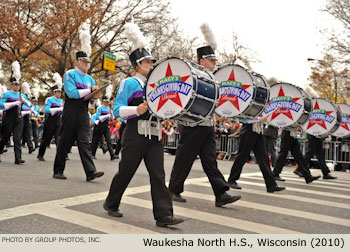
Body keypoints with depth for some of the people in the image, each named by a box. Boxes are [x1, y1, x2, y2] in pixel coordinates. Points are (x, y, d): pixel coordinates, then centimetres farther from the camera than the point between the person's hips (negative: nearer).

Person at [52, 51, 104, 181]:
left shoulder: (90, 79, 17)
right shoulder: (70, 74, -1)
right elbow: (72, 93, -14)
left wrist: (94, 97, -6)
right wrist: (90, 90, -11)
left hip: (84, 114, 5)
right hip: (71, 112, -5)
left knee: (84, 142, -2)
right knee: (65, 142, 2)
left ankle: (91, 172, -10)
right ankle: (58, 171, 13)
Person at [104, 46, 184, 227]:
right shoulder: (129, 83, 0)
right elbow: (117, 109, -8)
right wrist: (136, 110, -24)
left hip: (153, 136, 6)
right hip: (135, 135, -5)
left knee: (158, 174, -2)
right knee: (126, 172, 7)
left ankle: (164, 215, -1)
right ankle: (111, 204, 29)